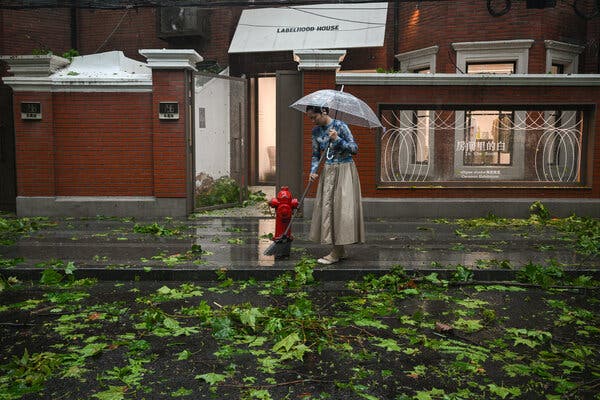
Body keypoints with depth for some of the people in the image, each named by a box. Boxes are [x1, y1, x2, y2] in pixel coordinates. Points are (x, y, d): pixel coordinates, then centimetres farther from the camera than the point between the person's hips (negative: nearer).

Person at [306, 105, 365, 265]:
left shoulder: (340, 126, -11)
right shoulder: (316, 131, 6)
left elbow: (355, 149, -12)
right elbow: (316, 154, 11)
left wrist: (337, 139, -22)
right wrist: (313, 171, -5)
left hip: (344, 170, -6)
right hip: (328, 172, 7)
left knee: (341, 206, -7)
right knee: (326, 207, 5)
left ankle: (336, 252, -2)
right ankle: (339, 250, 15)